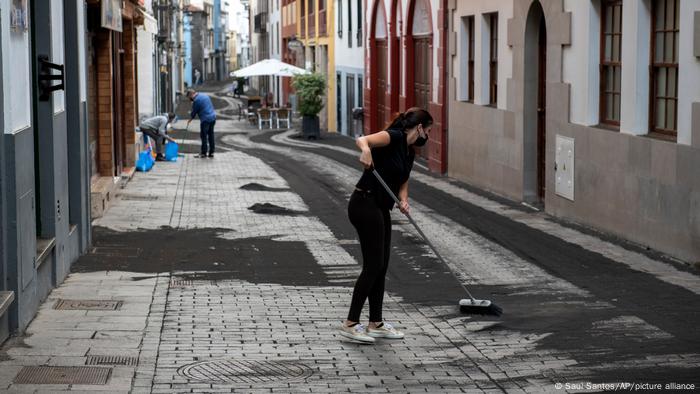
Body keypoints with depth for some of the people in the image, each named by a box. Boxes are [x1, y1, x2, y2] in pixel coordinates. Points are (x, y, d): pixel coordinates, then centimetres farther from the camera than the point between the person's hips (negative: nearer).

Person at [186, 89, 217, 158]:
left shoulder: (196, 100, -10)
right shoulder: (205, 95, 16)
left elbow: (194, 111, -2)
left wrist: (190, 120, 15)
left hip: (205, 119, -8)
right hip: (213, 117, 8)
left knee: (203, 136, -1)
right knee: (211, 135, 12)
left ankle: (203, 153, 1)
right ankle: (211, 152, 15)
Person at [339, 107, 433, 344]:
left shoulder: (409, 152, 15)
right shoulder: (395, 137, -11)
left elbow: (402, 184, 13)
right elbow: (361, 139, -26)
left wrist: (404, 201, -10)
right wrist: (366, 150, -49)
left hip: (380, 208, 10)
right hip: (365, 204, -10)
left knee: (381, 266, 12)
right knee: (373, 265, -8)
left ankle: (376, 324, 18)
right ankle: (351, 324, -3)